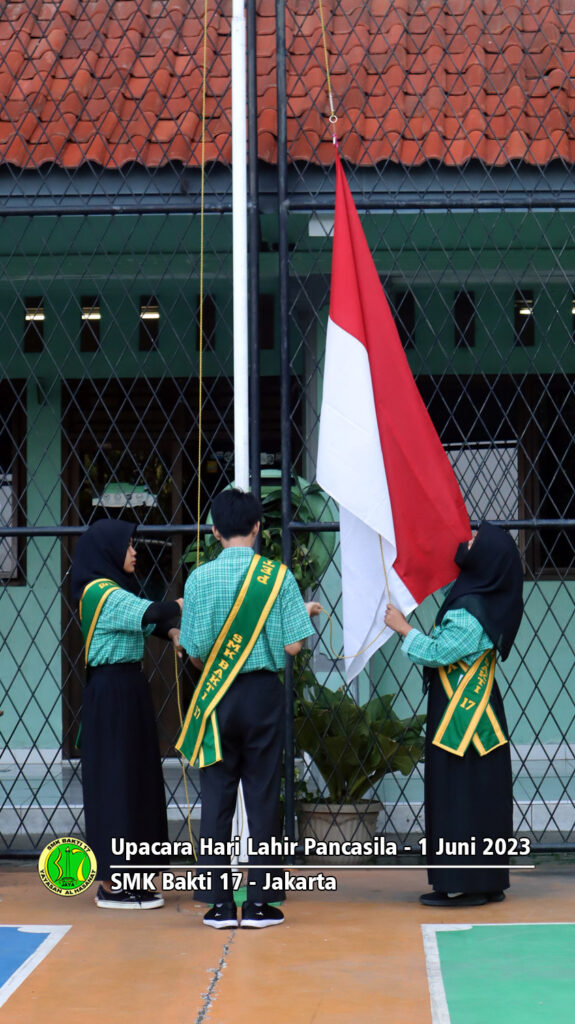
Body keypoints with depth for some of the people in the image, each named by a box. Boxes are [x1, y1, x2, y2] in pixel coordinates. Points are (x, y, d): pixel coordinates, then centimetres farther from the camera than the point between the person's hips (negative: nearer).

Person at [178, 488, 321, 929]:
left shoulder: (200, 578, -4)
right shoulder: (279, 575, -5)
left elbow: (196, 652, -4)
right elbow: (292, 646, -8)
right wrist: (305, 614, 11)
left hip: (217, 696, 0)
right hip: (264, 694, 0)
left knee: (216, 798, 6)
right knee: (263, 797, 5)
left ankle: (219, 903, 7)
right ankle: (259, 903, 8)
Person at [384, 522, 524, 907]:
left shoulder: (470, 612, -21)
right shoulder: (489, 599, 7)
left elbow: (436, 653, -19)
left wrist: (404, 628, -6)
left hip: (460, 718, -9)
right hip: (479, 714, 9)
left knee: (459, 797, -3)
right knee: (485, 797, 12)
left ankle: (466, 884, 1)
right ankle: (491, 881, 18)